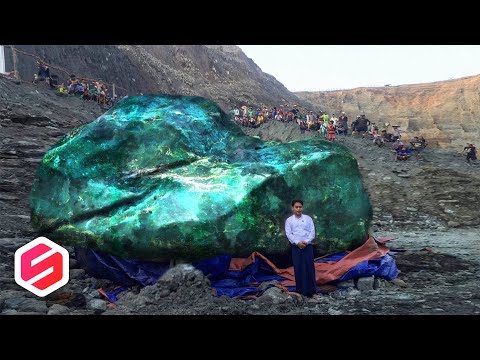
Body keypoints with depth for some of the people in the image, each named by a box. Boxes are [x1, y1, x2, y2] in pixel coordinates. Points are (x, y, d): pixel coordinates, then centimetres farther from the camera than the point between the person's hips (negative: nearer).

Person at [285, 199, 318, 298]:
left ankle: (311, 291, 3)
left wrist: (306, 242, -13)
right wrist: (297, 242, -16)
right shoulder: (289, 220, 5)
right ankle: (300, 291, 9)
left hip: (308, 246, 0)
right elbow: (288, 234, -3)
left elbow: (312, 232, 1)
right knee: (298, 268, 1)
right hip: (296, 247, 0)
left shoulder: (308, 218, 7)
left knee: (310, 267, -2)